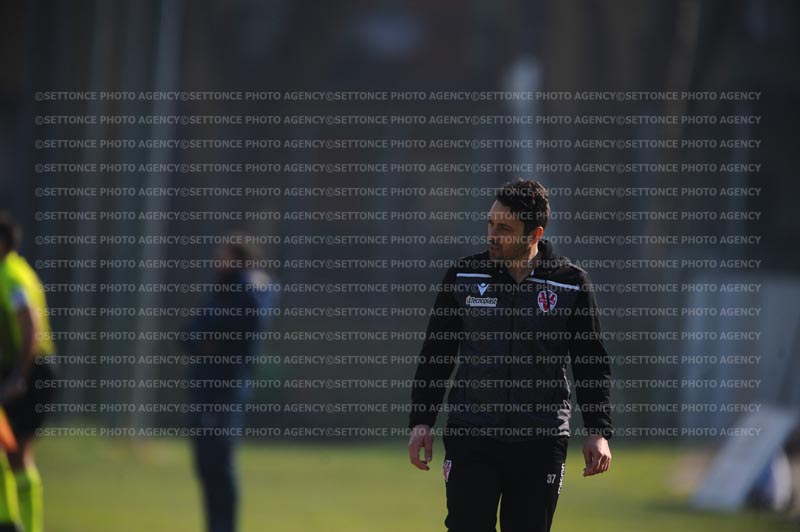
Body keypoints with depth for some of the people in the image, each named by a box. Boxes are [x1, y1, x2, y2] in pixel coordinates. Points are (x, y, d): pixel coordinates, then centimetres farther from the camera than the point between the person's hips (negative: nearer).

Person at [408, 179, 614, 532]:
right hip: (470, 436, 0)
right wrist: (421, 421, 3)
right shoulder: (463, 276, 2)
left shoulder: (572, 284, 0)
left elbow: (593, 364, 6)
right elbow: (435, 354, 9)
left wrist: (598, 431, -3)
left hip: (541, 442, 0)